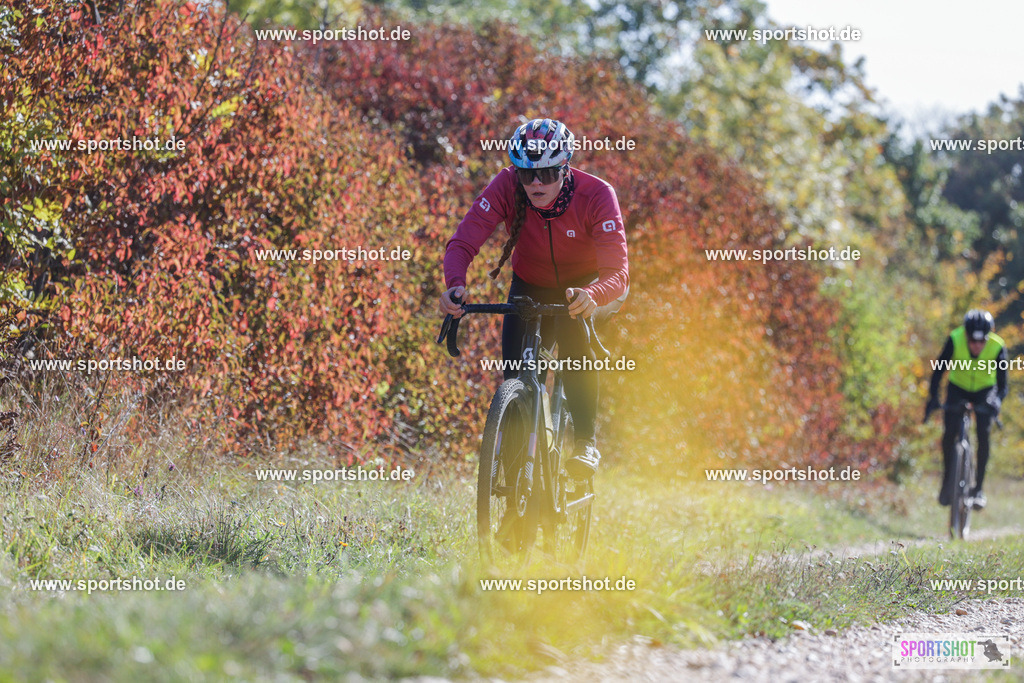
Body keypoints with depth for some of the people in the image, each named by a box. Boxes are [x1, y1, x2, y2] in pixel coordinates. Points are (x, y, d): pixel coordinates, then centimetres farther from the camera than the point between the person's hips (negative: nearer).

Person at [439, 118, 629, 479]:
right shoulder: (506, 187, -26)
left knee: (573, 331, -34)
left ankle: (586, 442, -26)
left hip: (586, 288, -3)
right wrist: (455, 284, -55)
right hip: (531, 289, 3)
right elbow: (462, 242, -33)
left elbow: (617, 273, -40)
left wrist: (591, 297, -62)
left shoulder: (596, 195, -31)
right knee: (517, 379, -14)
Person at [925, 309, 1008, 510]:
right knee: (949, 433, -15)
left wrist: (997, 401, -46)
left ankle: (978, 488, -8)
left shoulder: (997, 346, -29)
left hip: (984, 390, 0)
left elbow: (1002, 385, -26)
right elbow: (939, 369, -24)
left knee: (983, 433, -17)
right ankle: (948, 480, 8)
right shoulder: (955, 340, -29)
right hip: (958, 388, 0)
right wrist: (933, 398, -37)